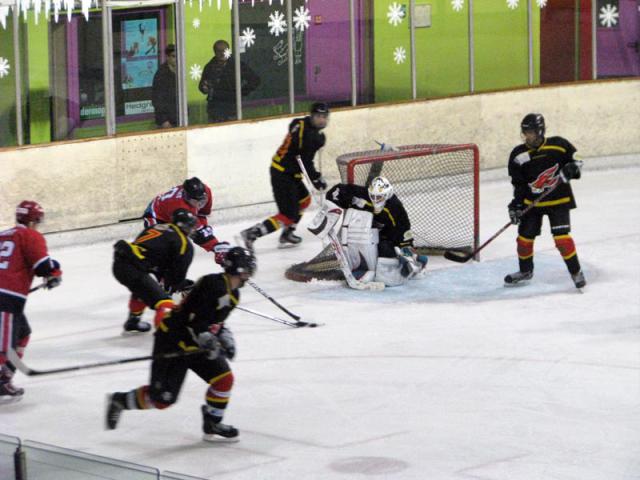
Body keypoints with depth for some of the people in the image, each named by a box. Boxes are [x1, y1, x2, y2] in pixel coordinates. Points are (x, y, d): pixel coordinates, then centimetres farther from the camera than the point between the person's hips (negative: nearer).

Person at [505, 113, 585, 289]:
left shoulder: (558, 145, -13)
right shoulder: (519, 155, -6)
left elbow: (575, 160, 1)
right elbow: (518, 185, -1)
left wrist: (571, 168, -20)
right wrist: (516, 205, -9)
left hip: (559, 200, -3)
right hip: (532, 202, 3)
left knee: (561, 237, -15)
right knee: (525, 236, 5)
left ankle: (576, 272, 0)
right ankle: (525, 271, 28)